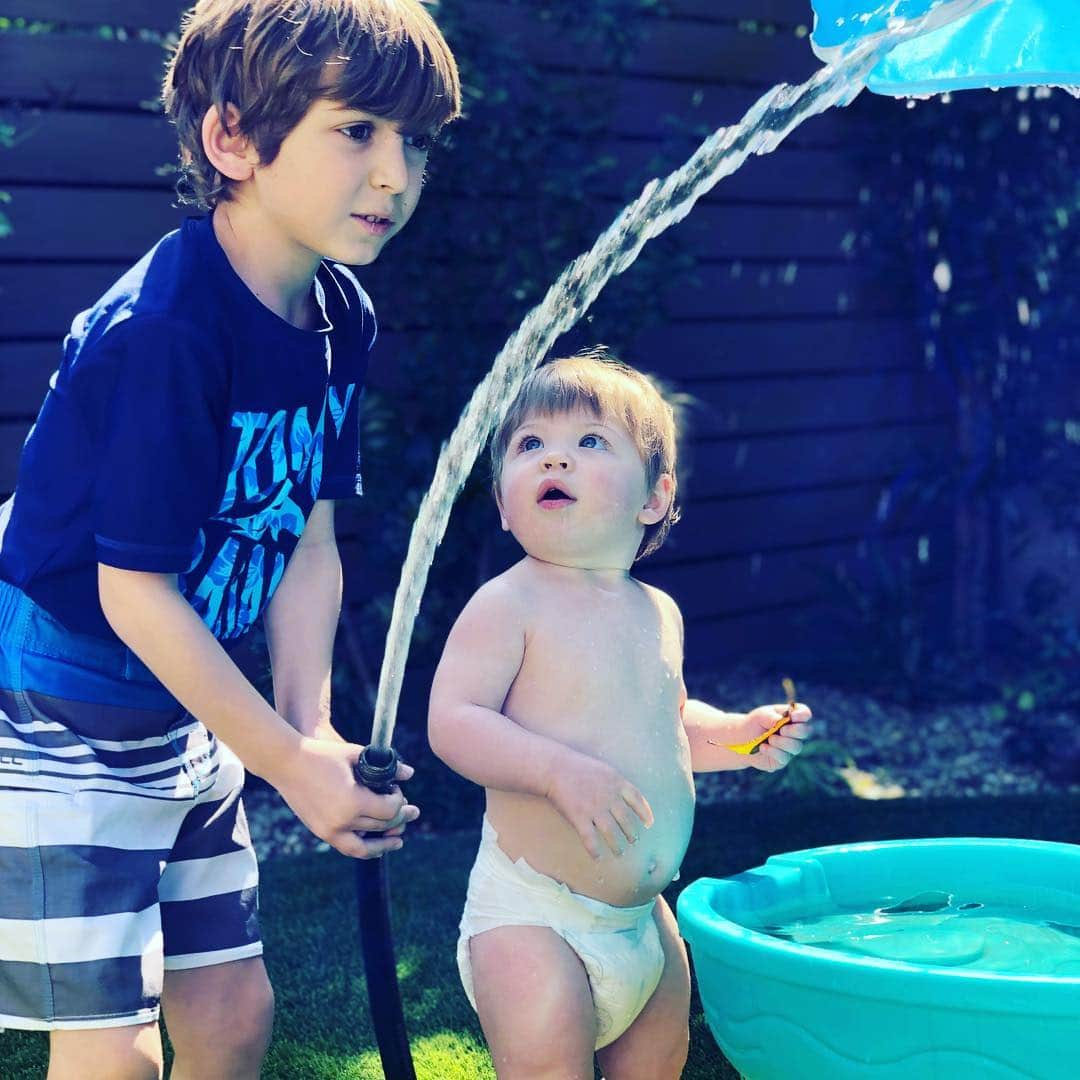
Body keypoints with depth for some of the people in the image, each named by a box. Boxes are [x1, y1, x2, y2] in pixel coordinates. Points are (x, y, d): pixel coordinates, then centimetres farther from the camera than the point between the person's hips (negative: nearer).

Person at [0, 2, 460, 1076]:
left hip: (179, 717, 8)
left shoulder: (341, 318, -2)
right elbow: (137, 588, -25)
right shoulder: (163, 332, -28)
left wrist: (312, 727, -10)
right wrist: (293, 761, -20)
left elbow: (309, 542, 1)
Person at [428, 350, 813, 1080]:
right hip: (532, 910, -7)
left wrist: (737, 734, 6)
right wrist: (563, 772, -32)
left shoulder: (658, 613, 9)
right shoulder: (509, 604, -13)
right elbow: (453, 721, -22)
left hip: (642, 912, 7)